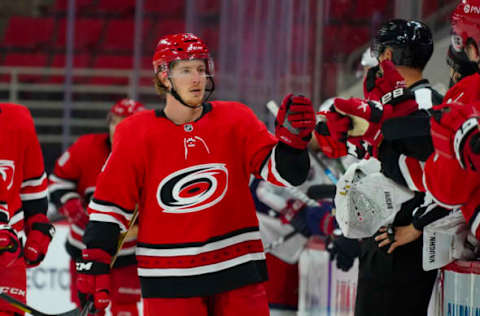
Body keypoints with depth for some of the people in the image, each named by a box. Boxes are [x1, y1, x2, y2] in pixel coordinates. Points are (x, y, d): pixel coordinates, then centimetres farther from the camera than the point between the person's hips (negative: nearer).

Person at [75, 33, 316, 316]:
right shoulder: (136, 135, -3)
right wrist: (94, 263, -6)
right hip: (169, 280, -2)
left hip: (237, 268, 2)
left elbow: (284, 172, -1)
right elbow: (110, 202, 0)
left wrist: (293, 135, -20)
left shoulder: (236, 121, 1)